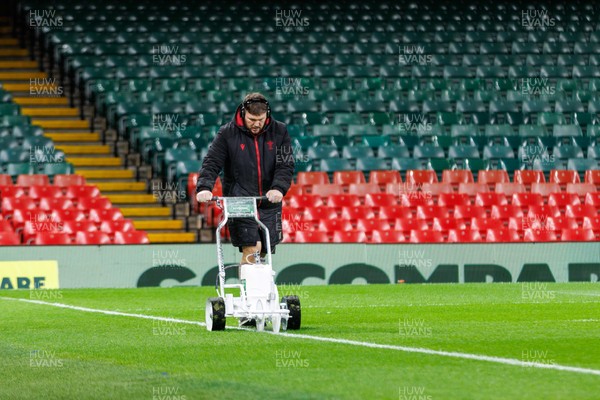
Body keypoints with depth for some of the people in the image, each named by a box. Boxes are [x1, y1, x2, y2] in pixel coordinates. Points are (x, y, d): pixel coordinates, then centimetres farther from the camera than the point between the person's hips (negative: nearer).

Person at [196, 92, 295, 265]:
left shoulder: (279, 132, 2)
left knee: (263, 254, 9)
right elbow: (212, 163, -6)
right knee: (251, 250, -18)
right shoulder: (227, 133, -3)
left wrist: (278, 188, -24)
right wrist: (204, 187, -24)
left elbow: (285, 165, -5)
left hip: (269, 203, 3)